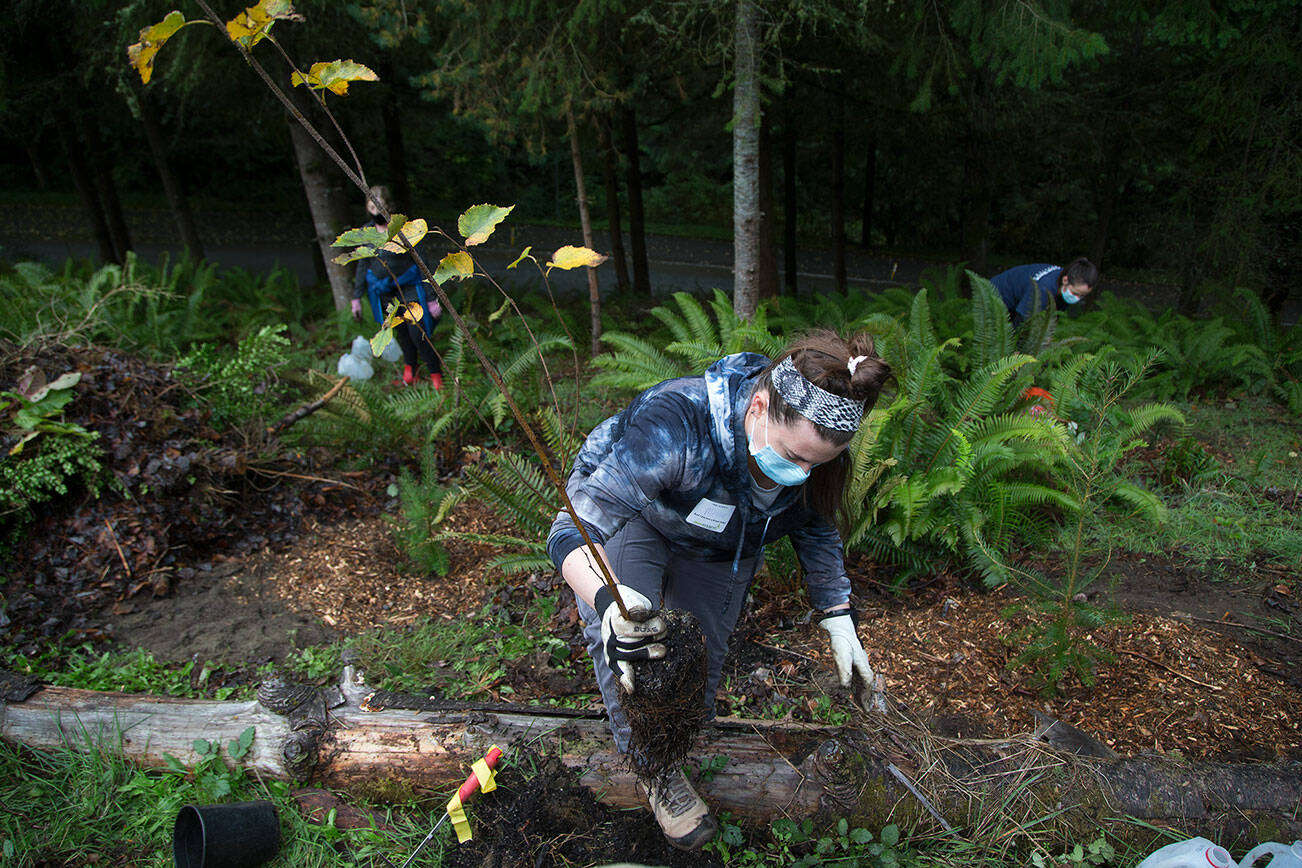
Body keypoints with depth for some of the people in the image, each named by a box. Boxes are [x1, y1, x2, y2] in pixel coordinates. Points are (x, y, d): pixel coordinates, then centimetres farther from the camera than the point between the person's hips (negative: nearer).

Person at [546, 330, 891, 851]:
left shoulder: (812, 440, -26)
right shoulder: (673, 427, -47)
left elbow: (817, 529, -4)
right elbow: (574, 531, -47)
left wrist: (839, 619, -9)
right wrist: (608, 604, -66)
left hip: (720, 551, 5)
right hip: (628, 518, -4)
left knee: (702, 655, 9)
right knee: (621, 636, -25)